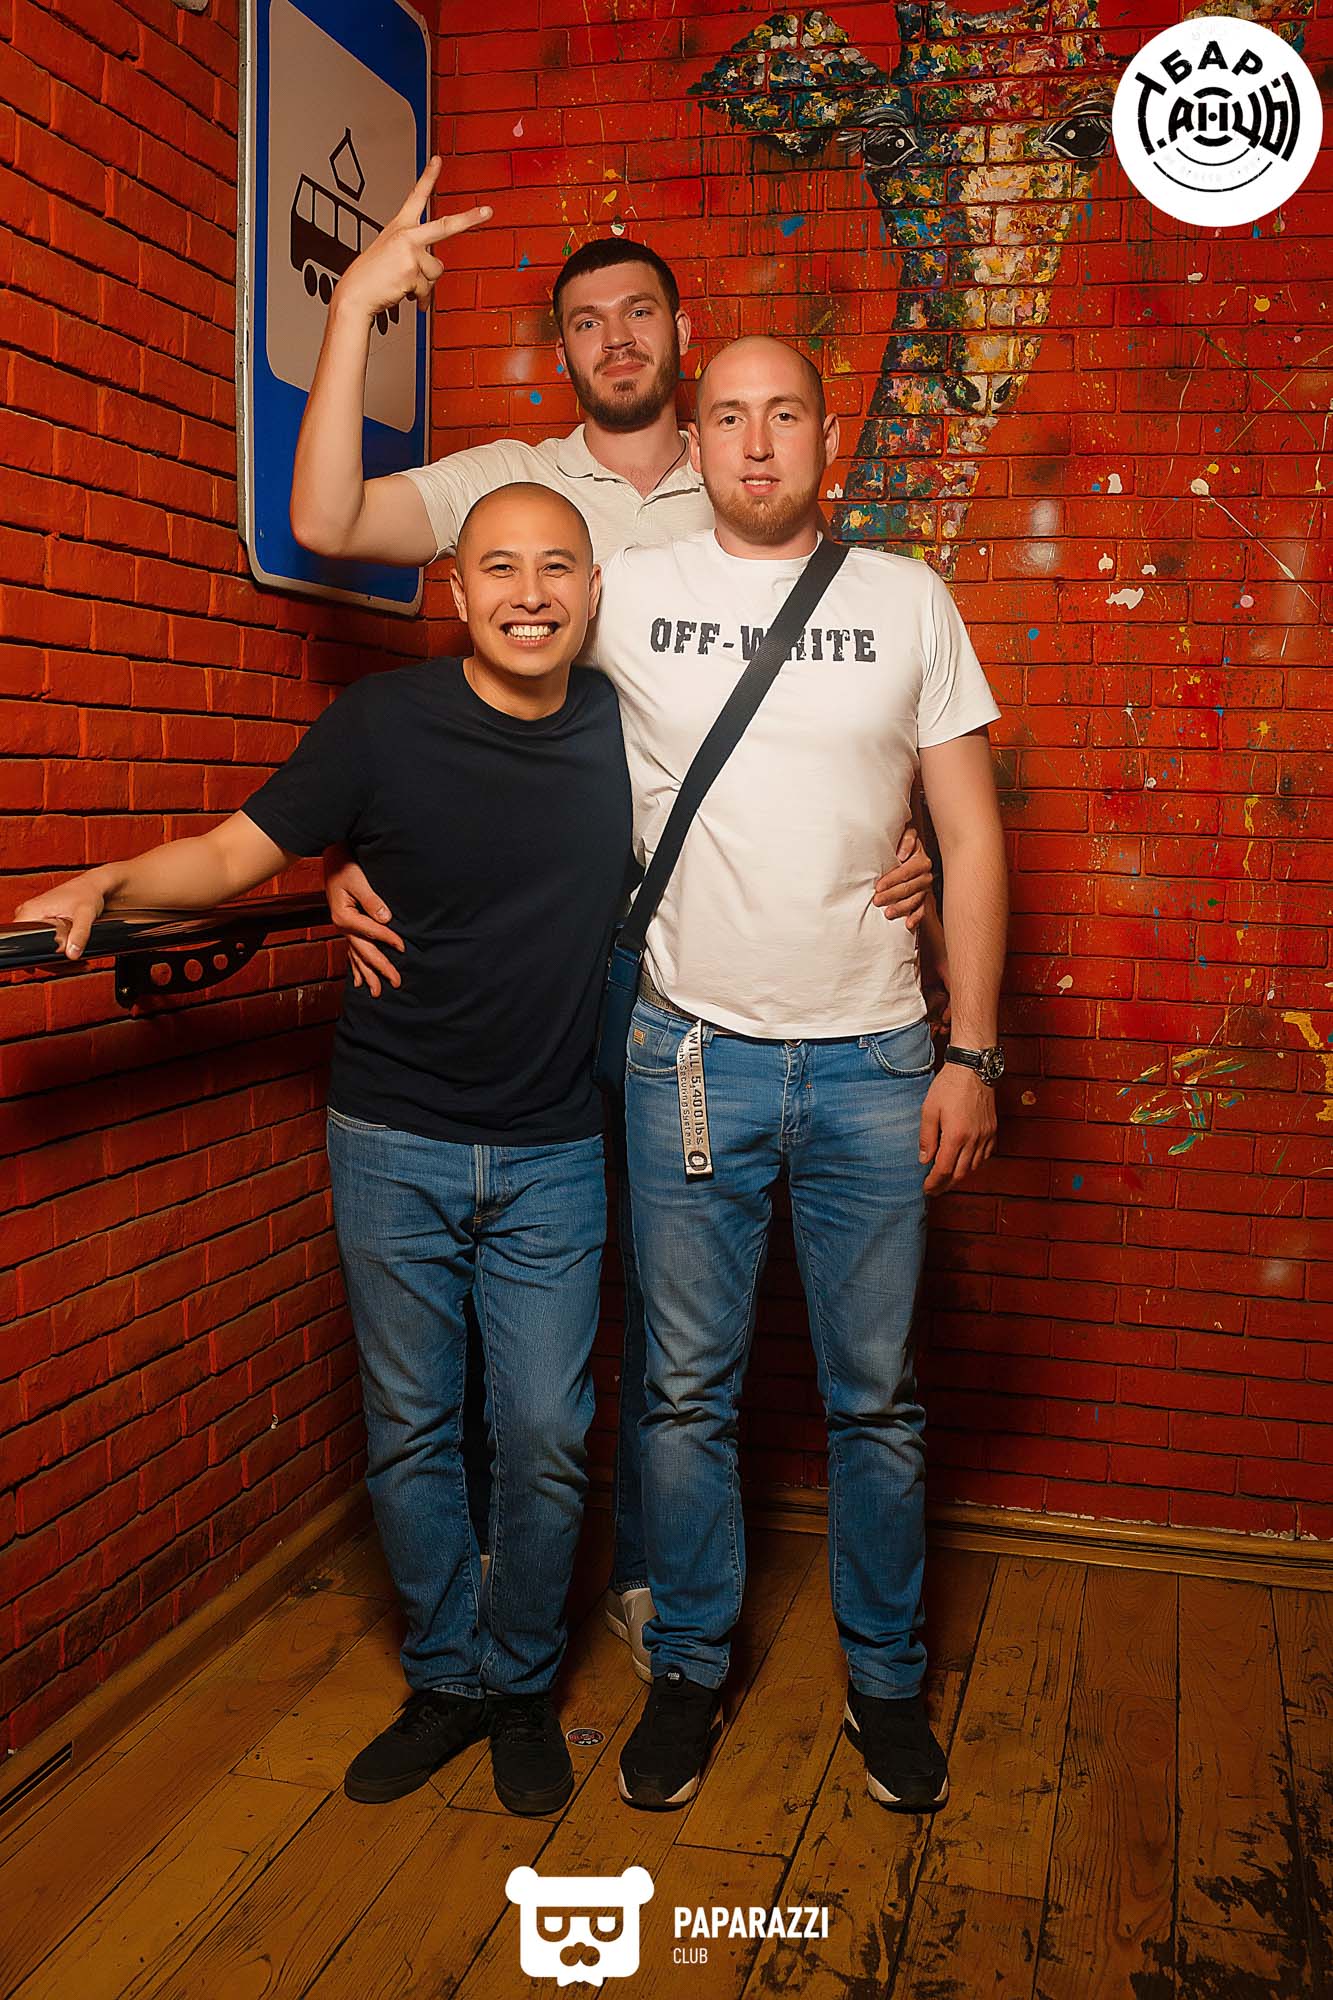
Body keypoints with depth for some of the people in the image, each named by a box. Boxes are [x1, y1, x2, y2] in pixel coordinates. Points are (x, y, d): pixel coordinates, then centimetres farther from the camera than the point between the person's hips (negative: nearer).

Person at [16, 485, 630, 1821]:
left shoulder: (628, 729, -4)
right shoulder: (385, 722, -9)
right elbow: (240, 852, -5)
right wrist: (108, 883, -21)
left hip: (553, 1158, 1)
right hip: (393, 1146, 0)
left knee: (545, 1440, 5)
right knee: (409, 1432, 11)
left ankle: (524, 1686, 30)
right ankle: (445, 1680, 33)